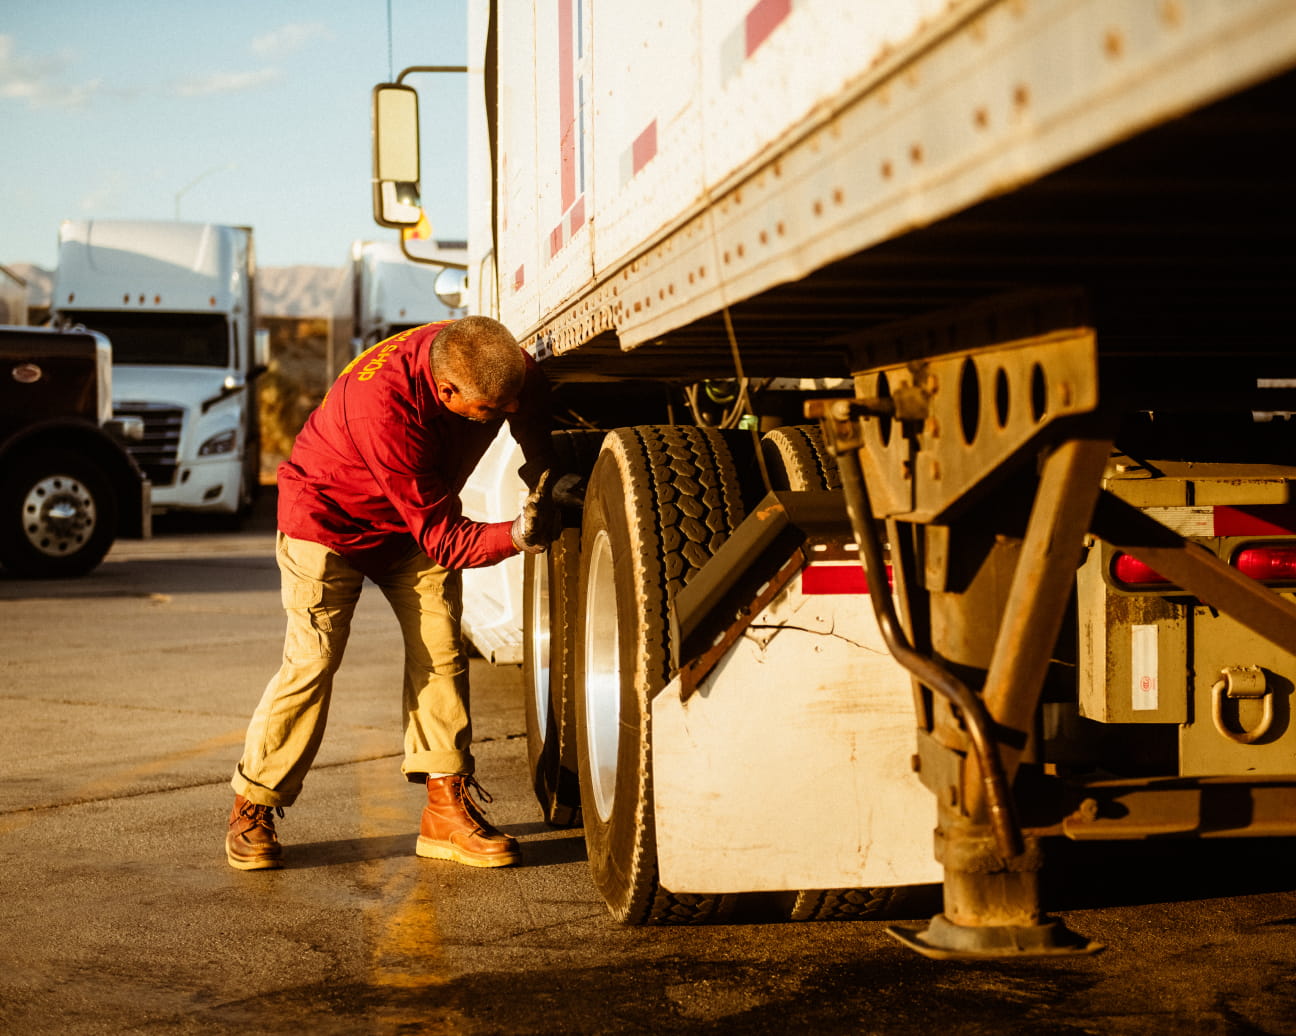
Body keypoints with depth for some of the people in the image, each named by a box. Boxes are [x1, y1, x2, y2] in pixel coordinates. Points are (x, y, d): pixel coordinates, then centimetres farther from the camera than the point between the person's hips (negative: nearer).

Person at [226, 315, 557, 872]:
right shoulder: (385, 406, -42)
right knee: (312, 661, -10)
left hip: (417, 521, 6)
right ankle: (252, 807, 6)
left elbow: (535, 406, 4)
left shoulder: (496, 363, -23)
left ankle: (447, 807, -1)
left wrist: (544, 468, -12)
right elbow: (442, 537, -37)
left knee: (440, 651, -7)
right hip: (328, 515, -5)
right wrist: (517, 536, -49)